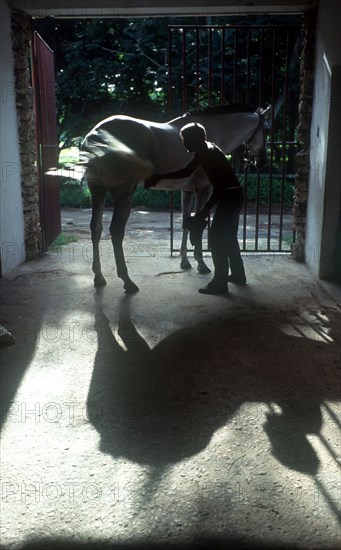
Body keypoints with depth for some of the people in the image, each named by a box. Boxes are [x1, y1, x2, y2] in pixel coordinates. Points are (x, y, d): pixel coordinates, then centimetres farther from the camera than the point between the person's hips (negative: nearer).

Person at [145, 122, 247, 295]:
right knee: (228, 236, 19)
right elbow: (187, 171, 17)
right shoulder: (204, 150, 8)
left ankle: (220, 282, -5)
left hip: (230, 196, -10)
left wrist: (203, 213, -25)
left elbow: (219, 187, -25)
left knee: (216, 237, -8)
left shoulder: (208, 153, -21)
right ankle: (238, 274, 30)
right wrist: (159, 176, 14)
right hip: (234, 195, 10)